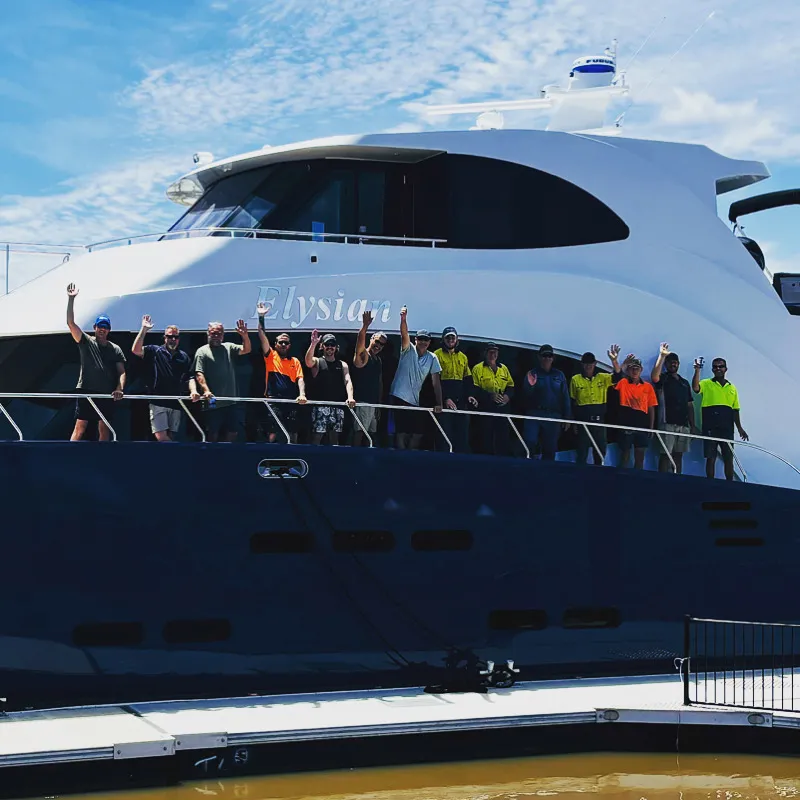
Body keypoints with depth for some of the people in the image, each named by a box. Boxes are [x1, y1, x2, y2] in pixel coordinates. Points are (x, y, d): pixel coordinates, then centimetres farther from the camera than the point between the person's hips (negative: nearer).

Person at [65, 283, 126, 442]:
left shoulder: (115, 349, 11)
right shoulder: (86, 342, 6)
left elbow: (121, 372, 7)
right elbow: (70, 323, -3)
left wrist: (119, 388, -11)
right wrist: (71, 299, -10)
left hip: (107, 394, 2)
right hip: (86, 392, -2)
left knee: (104, 430, 6)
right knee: (80, 427, -7)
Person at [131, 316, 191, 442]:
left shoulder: (184, 357, 15)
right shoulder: (154, 351, 5)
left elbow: (189, 378, 16)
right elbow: (136, 350, -10)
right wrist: (144, 329, -13)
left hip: (176, 403, 3)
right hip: (158, 402, -3)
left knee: (172, 437, 4)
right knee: (161, 437, -15)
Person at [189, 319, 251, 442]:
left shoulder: (229, 348, 14)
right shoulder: (202, 352, 1)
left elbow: (246, 350, 0)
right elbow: (199, 374, -9)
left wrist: (245, 336, -19)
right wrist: (206, 390, -23)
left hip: (232, 401, 4)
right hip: (212, 402, -4)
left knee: (233, 432, 5)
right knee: (212, 434, -2)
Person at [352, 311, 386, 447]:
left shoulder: (378, 360, 18)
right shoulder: (363, 355, -6)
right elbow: (360, 342, -28)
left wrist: (379, 404, 17)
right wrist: (365, 327, -45)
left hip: (374, 403, 8)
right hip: (362, 402, -8)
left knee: (371, 433, 8)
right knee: (359, 432, -11)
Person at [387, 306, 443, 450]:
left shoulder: (432, 358, 5)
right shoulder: (408, 350, -2)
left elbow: (436, 382, 2)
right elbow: (404, 334, -20)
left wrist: (439, 404, -5)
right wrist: (403, 318, -39)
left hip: (415, 401, 4)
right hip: (399, 397, -4)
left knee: (419, 432, 5)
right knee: (402, 432, -8)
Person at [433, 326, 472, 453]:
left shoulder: (463, 357, 17)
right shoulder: (438, 355, 0)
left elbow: (468, 380, 20)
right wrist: (445, 398, -14)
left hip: (460, 401, 5)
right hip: (444, 401, -5)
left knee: (463, 435, 2)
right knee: (445, 432, -7)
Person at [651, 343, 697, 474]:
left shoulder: (685, 382, 20)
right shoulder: (663, 379, 4)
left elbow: (690, 405, 19)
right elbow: (654, 376, -22)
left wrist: (693, 425, 12)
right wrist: (662, 355, -28)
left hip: (684, 424, 5)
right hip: (668, 423, -5)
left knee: (678, 454, 6)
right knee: (665, 454, -9)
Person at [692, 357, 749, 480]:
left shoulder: (732, 388, 16)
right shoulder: (706, 384, 5)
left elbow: (735, 410, 16)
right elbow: (695, 388, -18)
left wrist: (739, 428, 11)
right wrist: (697, 370, -24)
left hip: (727, 428, 3)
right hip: (710, 428, -3)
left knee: (728, 458, 4)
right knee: (710, 457, 0)